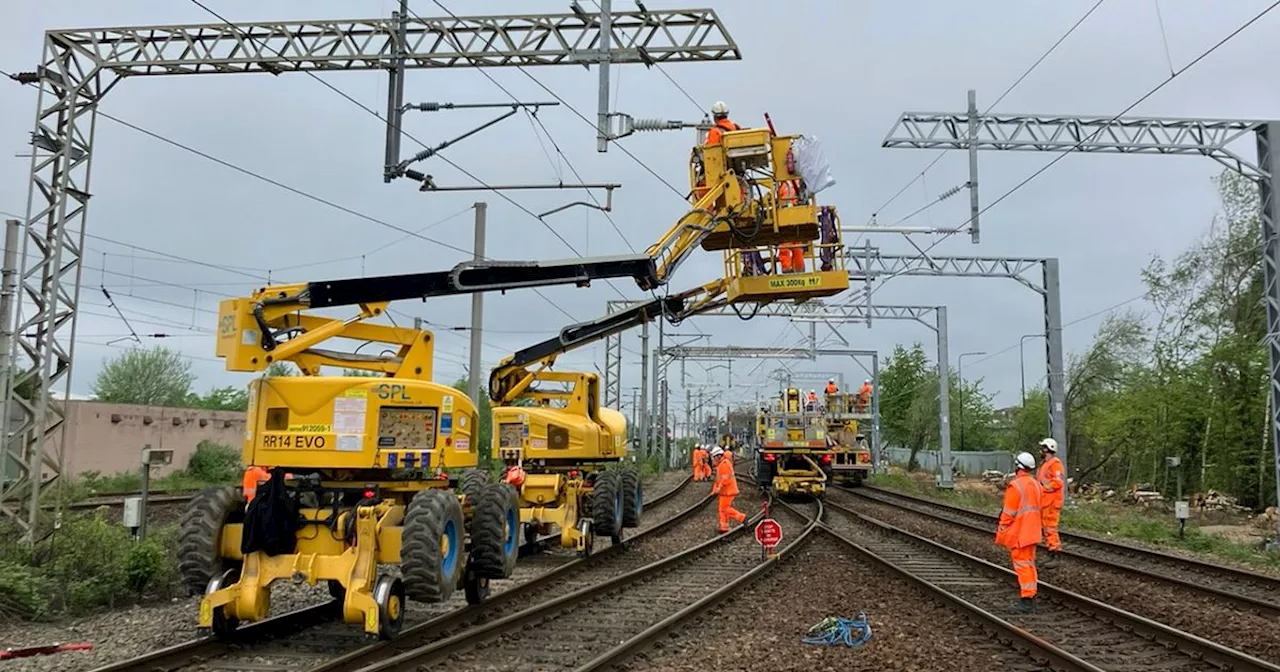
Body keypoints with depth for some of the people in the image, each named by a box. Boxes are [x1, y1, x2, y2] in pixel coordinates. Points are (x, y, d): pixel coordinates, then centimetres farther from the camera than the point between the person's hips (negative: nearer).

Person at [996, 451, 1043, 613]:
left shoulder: (1015, 486, -17)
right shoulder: (1035, 484, 9)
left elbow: (1008, 513, -16)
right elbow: (1036, 508, 14)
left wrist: (1000, 534, -8)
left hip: (1018, 533, -8)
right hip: (1032, 532, 8)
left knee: (1022, 565, -5)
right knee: (1029, 563, 15)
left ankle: (1027, 600, -5)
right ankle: (1030, 597, 21)